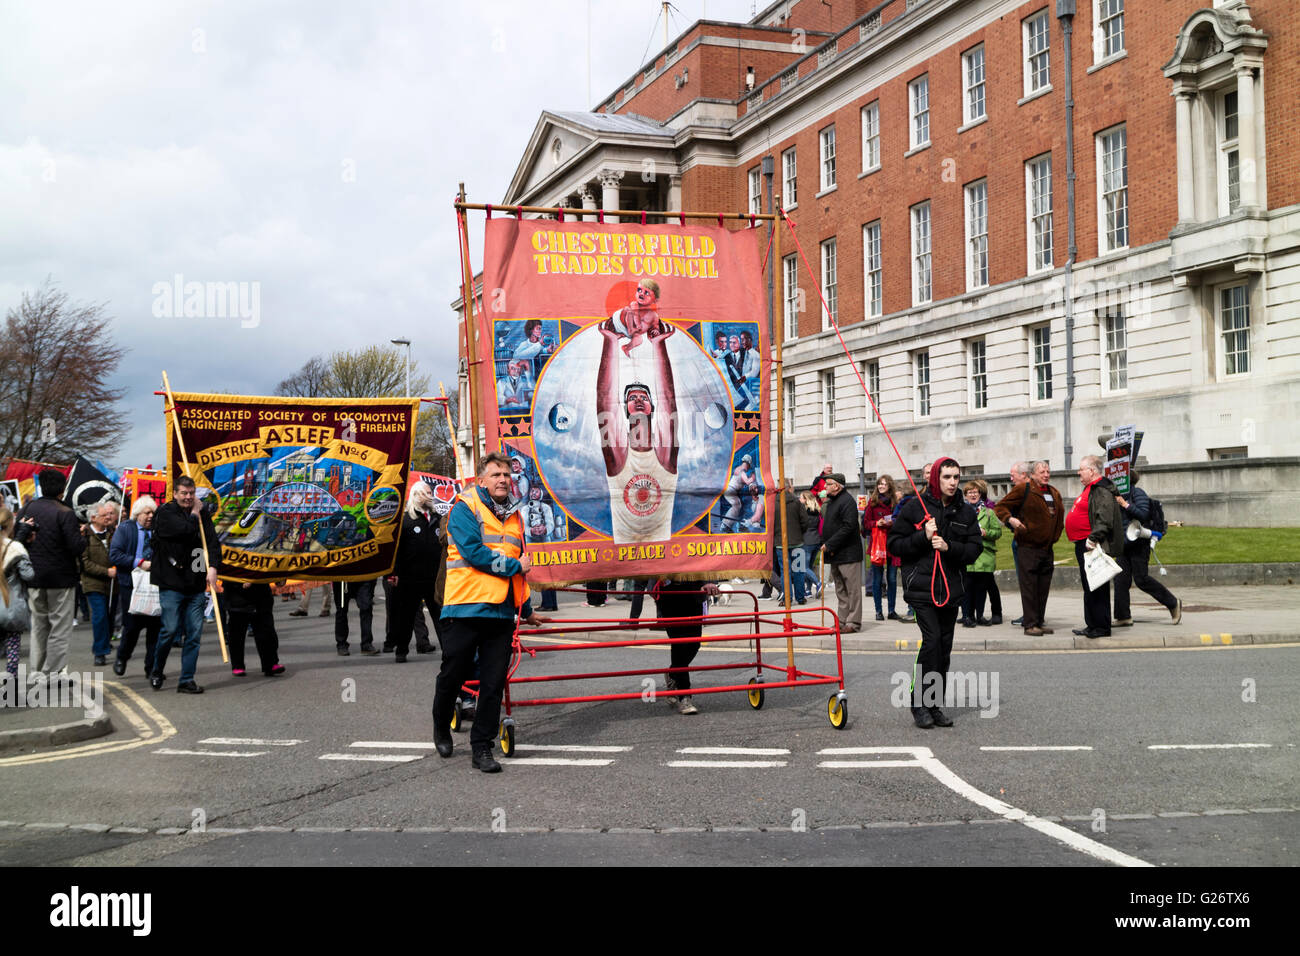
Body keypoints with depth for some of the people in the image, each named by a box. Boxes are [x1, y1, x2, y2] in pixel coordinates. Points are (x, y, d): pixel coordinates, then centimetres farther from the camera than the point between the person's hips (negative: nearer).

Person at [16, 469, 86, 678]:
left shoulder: (27, 509, 0)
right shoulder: (65, 514, -17)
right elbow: (77, 547, -20)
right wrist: (82, 536, -1)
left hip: (33, 577, 6)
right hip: (61, 578, -5)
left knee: (38, 625, 17)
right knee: (60, 626, 3)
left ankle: (36, 671, 22)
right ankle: (54, 671, 3)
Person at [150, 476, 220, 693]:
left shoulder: (201, 513, 12)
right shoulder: (166, 513, -3)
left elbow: (212, 541, 2)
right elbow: (186, 531, -19)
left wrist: (213, 566, -13)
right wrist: (194, 515, -1)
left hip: (196, 585, 4)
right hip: (171, 584, -4)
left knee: (194, 634, 2)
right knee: (170, 629, -5)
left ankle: (187, 681, 9)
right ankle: (157, 672, 18)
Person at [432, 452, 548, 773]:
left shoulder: (514, 517, 18)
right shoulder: (464, 508, -2)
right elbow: (473, 552, -15)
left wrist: (526, 609, 33)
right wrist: (514, 566, -7)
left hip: (501, 612, 5)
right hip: (465, 607, -5)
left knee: (494, 683, 0)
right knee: (453, 676, 5)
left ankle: (482, 747, 8)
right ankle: (441, 728, 31)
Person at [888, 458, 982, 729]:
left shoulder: (966, 512, 9)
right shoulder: (915, 506, -1)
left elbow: (975, 548, 5)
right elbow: (894, 544, -1)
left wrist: (949, 546, -12)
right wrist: (923, 537, -15)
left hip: (952, 589, 4)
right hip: (921, 587, -4)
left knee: (944, 647, 7)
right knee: (932, 640, -16)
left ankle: (935, 705, 17)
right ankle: (919, 703, -4)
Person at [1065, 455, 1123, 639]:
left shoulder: (1101, 490, -15)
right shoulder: (1090, 488, 20)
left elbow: (1104, 518, -25)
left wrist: (1093, 538, -29)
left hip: (1093, 546, -11)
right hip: (1084, 544, 11)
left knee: (1096, 586, -7)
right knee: (1088, 586, 14)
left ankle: (1101, 627, -4)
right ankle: (1092, 625, 21)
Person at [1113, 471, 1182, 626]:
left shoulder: (1137, 493, -9)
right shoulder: (1123, 495, 18)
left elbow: (1144, 515, -19)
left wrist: (1125, 504, -22)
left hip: (1138, 542, -9)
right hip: (1125, 544, 9)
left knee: (1141, 579, -8)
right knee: (1121, 580, 2)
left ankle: (1173, 603, 9)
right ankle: (1123, 617, 4)